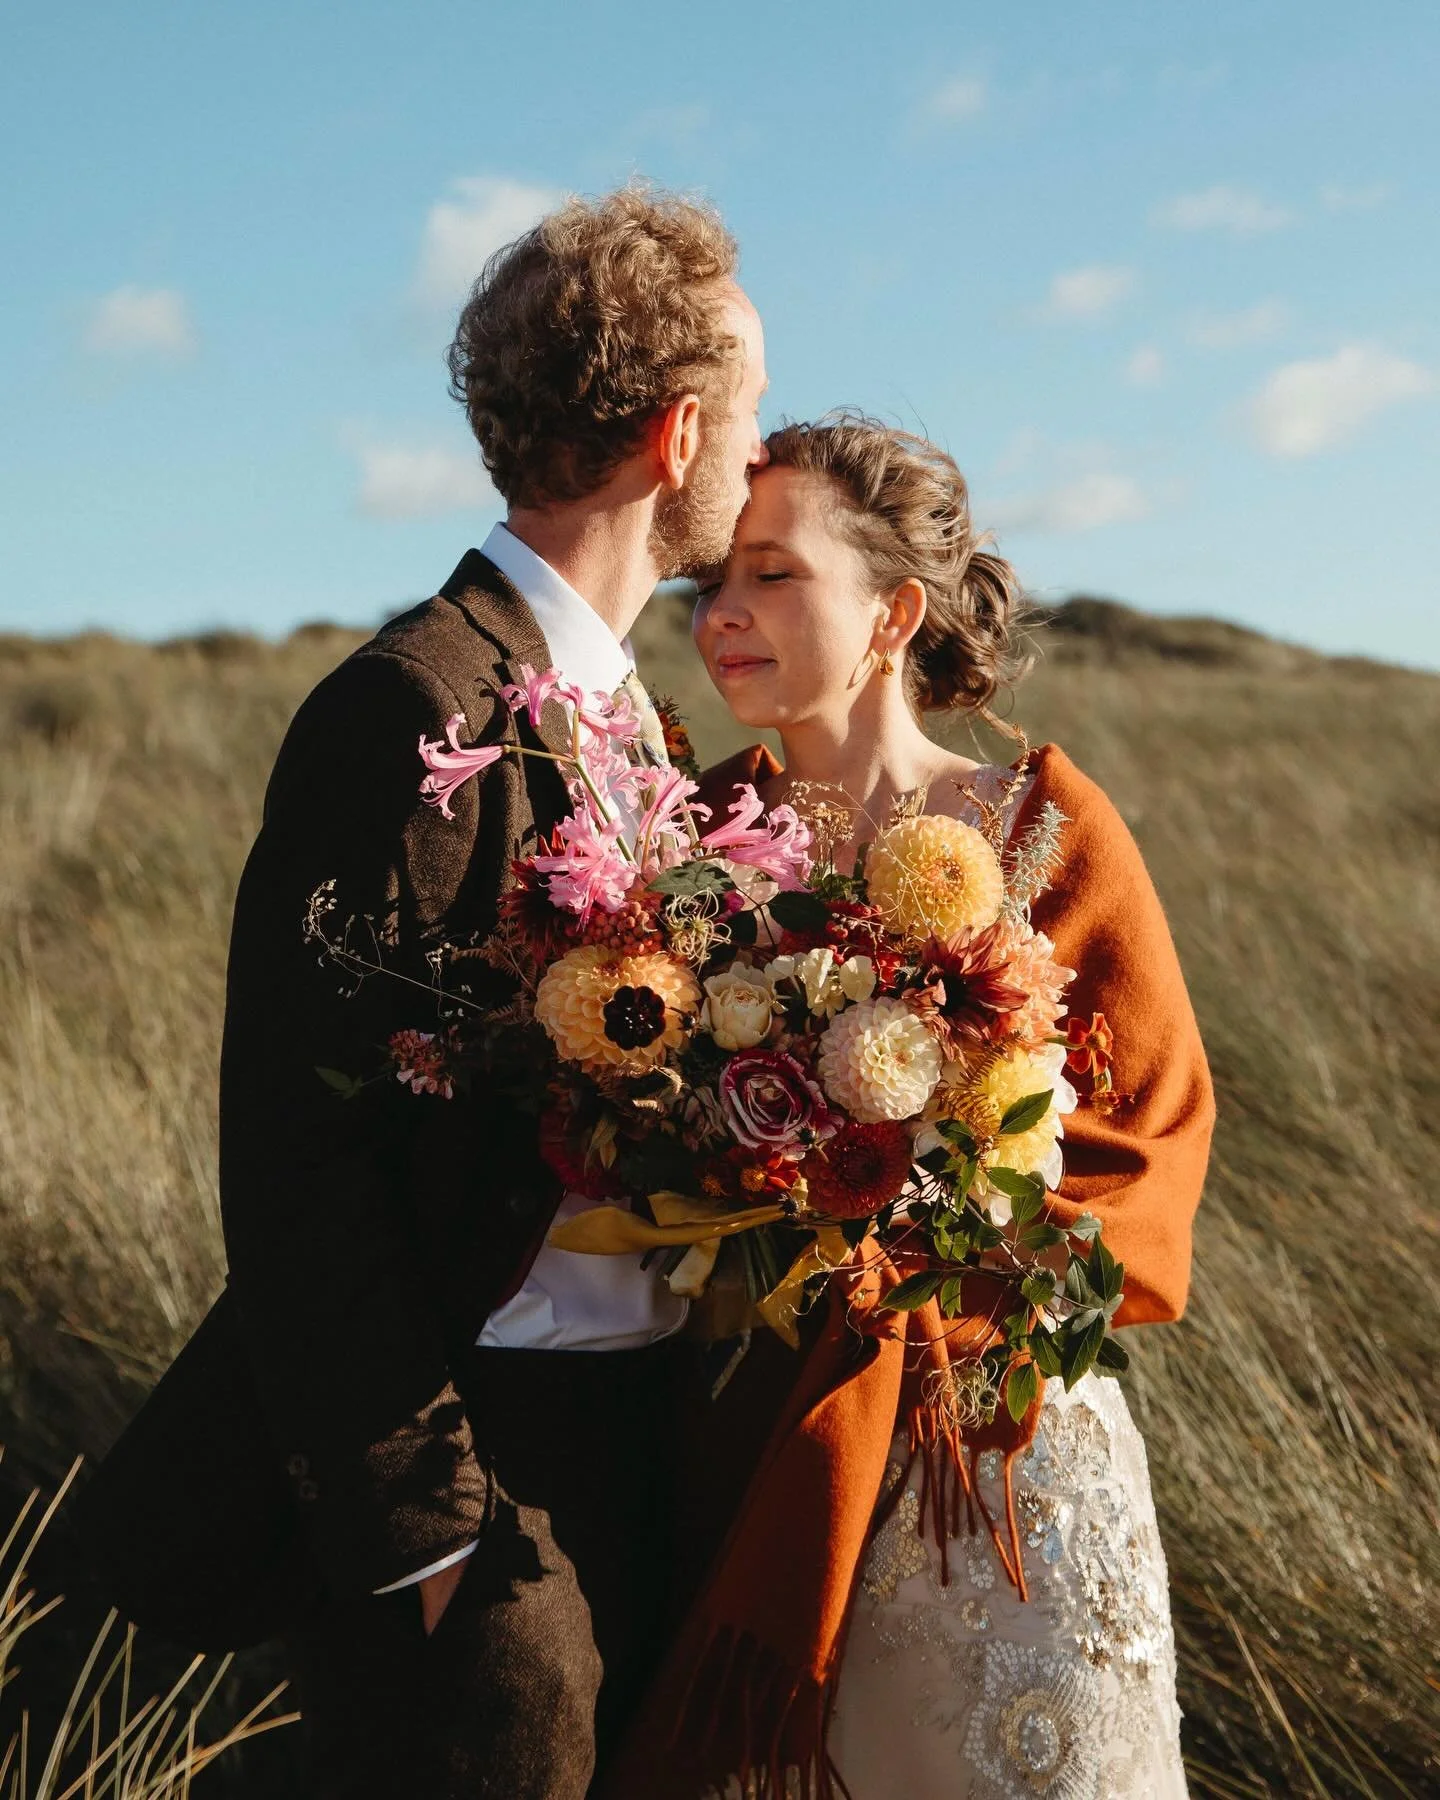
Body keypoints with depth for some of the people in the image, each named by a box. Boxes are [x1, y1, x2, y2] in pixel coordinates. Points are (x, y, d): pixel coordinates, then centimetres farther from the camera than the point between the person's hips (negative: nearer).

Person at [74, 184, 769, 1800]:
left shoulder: (615, 705, 11)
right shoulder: (416, 711, -18)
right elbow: (300, 1153, -20)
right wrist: (419, 1525, -19)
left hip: (629, 1443, 9)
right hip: (473, 1473, -9)